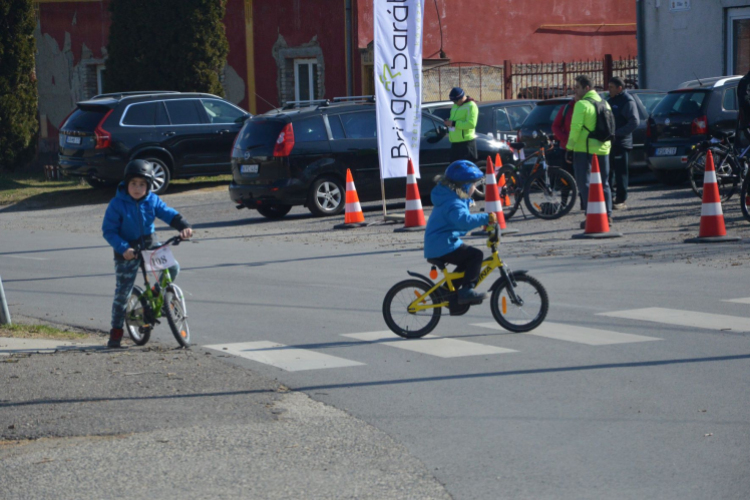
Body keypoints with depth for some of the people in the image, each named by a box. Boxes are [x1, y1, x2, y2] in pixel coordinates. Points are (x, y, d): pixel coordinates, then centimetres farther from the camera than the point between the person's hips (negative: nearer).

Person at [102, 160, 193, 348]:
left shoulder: (152, 201, -3)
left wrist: (184, 227, -28)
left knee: (172, 268, -16)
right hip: (127, 251, -4)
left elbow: (169, 214, -8)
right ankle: (116, 331, 11)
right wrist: (123, 248, -27)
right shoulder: (117, 204, -14)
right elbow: (108, 230, -14)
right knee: (122, 292, -2)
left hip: (149, 245, 4)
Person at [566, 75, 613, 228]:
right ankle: (607, 215, 15)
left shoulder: (582, 105, -11)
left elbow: (575, 128, -17)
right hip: (603, 149, 7)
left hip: (584, 150, -7)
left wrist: (569, 148, -13)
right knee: (604, 183, 15)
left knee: (584, 183, -2)